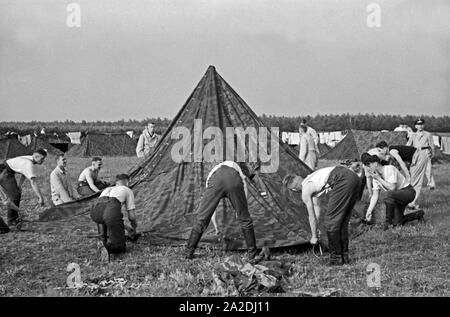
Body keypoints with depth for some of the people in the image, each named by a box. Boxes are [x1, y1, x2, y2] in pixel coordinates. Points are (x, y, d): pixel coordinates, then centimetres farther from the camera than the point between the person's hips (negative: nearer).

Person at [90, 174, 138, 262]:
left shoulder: (107, 189, 42)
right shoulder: (128, 190, 29)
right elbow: (131, 216, 22)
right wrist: (134, 227, 45)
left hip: (95, 212, 4)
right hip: (111, 213, -4)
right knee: (121, 247, 7)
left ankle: (104, 240, 23)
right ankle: (108, 247, -23)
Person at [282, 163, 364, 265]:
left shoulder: (305, 192, 4)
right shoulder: (310, 181, 30)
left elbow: (311, 216, 11)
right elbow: (317, 207, 37)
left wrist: (314, 236, 23)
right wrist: (315, 229, 40)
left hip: (344, 181, -9)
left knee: (330, 220, 1)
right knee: (342, 220, 18)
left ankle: (336, 258, 5)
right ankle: (344, 256, 22)